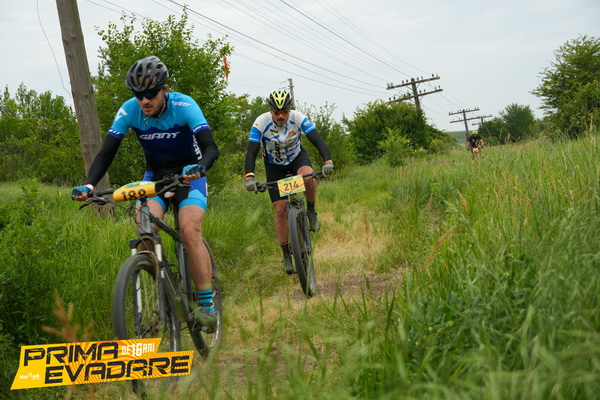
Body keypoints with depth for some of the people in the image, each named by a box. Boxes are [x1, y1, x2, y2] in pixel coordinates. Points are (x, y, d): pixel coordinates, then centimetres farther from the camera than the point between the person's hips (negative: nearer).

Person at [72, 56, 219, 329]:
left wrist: (199, 167, -54)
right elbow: (106, 153, -16)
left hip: (188, 174, -3)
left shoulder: (183, 106, -25)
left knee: (190, 231, -25)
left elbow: (211, 147, -32)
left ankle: (206, 304, -16)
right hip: (155, 175, 3)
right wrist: (89, 185, -33)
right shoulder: (129, 110, -16)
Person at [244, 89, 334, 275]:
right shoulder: (261, 122, -27)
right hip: (274, 166, 0)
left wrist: (327, 161, -50)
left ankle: (311, 211, -7)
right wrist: (249, 177, -45)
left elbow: (317, 140, -32)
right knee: (280, 209, -6)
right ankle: (286, 255, 6)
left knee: (308, 177, -37)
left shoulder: (298, 118, -25)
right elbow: (251, 152, -30)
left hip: (297, 157, 0)